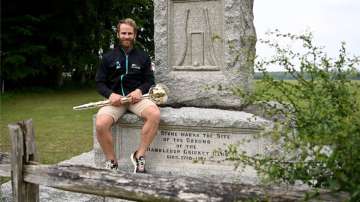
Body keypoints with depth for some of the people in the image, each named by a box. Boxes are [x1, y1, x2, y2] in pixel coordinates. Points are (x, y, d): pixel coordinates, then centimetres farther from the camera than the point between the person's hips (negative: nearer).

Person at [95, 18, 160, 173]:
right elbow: (99, 83, 10)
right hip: (115, 98, 0)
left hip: (136, 96, 1)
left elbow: (150, 80, 12)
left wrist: (140, 90, -10)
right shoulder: (108, 57, 13)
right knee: (100, 124, -31)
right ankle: (111, 161, -8)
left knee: (155, 114, -33)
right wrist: (110, 94, -11)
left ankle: (139, 155, -17)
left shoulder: (143, 57, 15)